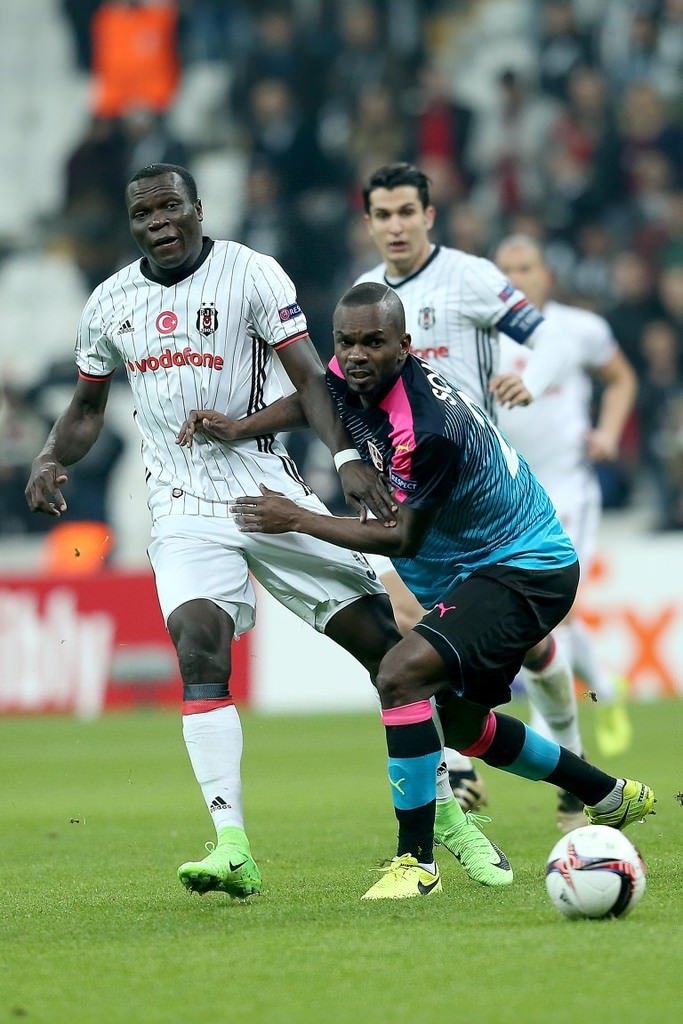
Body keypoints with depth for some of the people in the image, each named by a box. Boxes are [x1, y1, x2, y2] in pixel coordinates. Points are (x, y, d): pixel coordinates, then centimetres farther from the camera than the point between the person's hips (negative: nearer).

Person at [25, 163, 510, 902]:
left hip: (270, 494, -2)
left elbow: (309, 376, -11)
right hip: (184, 511, 2)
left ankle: (451, 817, 11)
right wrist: (51, 459, -1)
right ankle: (232, 850, -25)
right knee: (200, 657, -21)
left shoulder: (250, 274, -5)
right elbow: (88, 407, 20)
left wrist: (347, 456, -26)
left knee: (382, 640, -3)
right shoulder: (110, 304, 7)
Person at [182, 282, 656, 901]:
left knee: (403, 673, -28)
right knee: (461, 723, 23)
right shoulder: (351, 378, -5)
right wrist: (235, 430, 4)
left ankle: (416, 861, -21)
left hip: (525, 571, -11)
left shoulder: (429, 430, -31)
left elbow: (403, 539, -20)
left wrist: (297, 520, -17)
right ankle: (612, 797, 43)